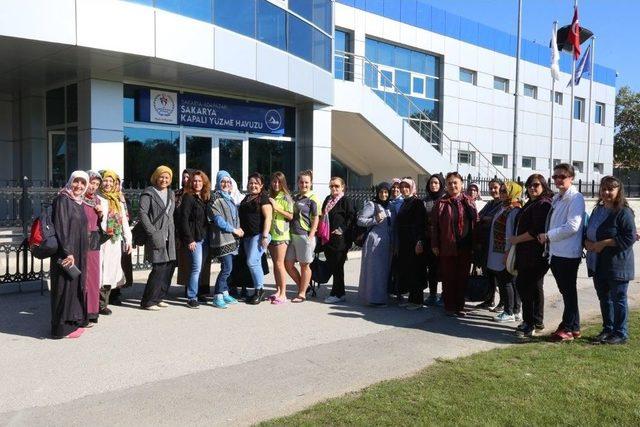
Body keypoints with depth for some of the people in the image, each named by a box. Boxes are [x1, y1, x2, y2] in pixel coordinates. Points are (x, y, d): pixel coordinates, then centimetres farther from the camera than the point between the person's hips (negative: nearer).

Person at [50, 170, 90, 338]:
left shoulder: (78, 202, 14)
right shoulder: (62, 200, -11)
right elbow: (60, 227, -19)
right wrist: (67, 252, -23)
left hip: (78, 253, 9)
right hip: (66, 253, -9)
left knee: (75, 285, 13)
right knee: (65, 286, -3)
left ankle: (73, 321, 22)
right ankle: (62, 327, 5)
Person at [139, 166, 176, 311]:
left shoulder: (171, 193, 18)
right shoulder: (149, 193, -4)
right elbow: (142, 213, -13)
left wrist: (172, 231, 12)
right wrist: (152, 232, -18)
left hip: (169, 237, 7)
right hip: (157, 237, -7)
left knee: (169, 266, 7)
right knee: (159, 268, -10)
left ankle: (158, 298, 21)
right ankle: (147, 301, 0)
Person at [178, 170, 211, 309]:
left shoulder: (205, 198, 15)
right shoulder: (188, 197, -6)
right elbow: (183, 219, -12)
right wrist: (189, 239, -16)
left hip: (205, 237, 7)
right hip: (195, 238, -7)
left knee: (204, 267, 8)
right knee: (197, 268, -10)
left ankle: (199, 293, 19)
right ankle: (191, 298, -4)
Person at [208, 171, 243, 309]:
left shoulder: (229, 198, 19)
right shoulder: (215, 199, -8)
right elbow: (218, 220, -15)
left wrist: (238, 229, 7)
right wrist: (234, 230, -13)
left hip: (231, 238, 8)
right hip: (222, 238, -8)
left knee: (227, 267, 11)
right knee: (227, 268, -12)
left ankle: (224, 293, 19)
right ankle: (217, 297, -6)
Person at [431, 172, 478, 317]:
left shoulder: (469, 202, 7)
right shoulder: (440, 203, 2)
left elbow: (476, 222, 7)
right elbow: (434, 225, 2)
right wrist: (435, 245, -3)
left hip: (465, 246, 2)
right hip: (447, 246, -2)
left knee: (463, 277, 7)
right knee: (448, 277, 3)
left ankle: (460, 306, 18)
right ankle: (449, 307, 13)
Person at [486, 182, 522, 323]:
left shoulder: (514, 210, -16)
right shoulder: (503, 208, 15)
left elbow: (512, 233, -21)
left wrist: (508, 252, -22)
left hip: (505, 254, -9)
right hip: (498, 253, 9)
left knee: (505, 282, -2)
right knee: (512, 282, 13)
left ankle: (509, 313, 8)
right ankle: (516, 311, 21)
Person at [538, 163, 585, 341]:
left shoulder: (575, 198, -10)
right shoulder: (556, 198, 16)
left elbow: (572, 226, -19)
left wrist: (548, 235, -13)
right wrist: (547, 237, 4)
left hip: (568, 253, -8)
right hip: (556, 252, 8)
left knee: (569, 292, 1)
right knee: (566, 292, 14)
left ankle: (568, 329, 10)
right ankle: (573, 328, 24)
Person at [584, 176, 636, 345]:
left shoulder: (624, 212, -12)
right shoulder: (597, 210, 11)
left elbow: (630, 237, -19)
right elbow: (588, 232, 18)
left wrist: (604, 243, -20)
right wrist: (587, 242, -4)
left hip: (617, 265, -7)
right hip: (598, 265, 7)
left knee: (618, 299, 3)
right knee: (604, 298, 16)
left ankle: (621, 334, 14)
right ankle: (608, 329, 29)